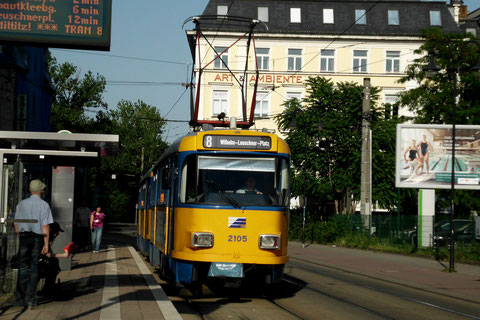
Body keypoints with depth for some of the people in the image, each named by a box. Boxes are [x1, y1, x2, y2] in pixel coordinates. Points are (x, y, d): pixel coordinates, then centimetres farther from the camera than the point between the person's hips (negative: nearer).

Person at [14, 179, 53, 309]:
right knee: (35, 268, 4)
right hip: (38, 238, -2)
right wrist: (46, 244, -8)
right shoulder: (44, 205, -5)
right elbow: (45, 227, -9)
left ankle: (20, 298, 4)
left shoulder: (22, 204, 6)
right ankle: (30, 298, 3)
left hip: (24, 236, 3)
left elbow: (16, 224, 8)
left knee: (23, 267, 6)